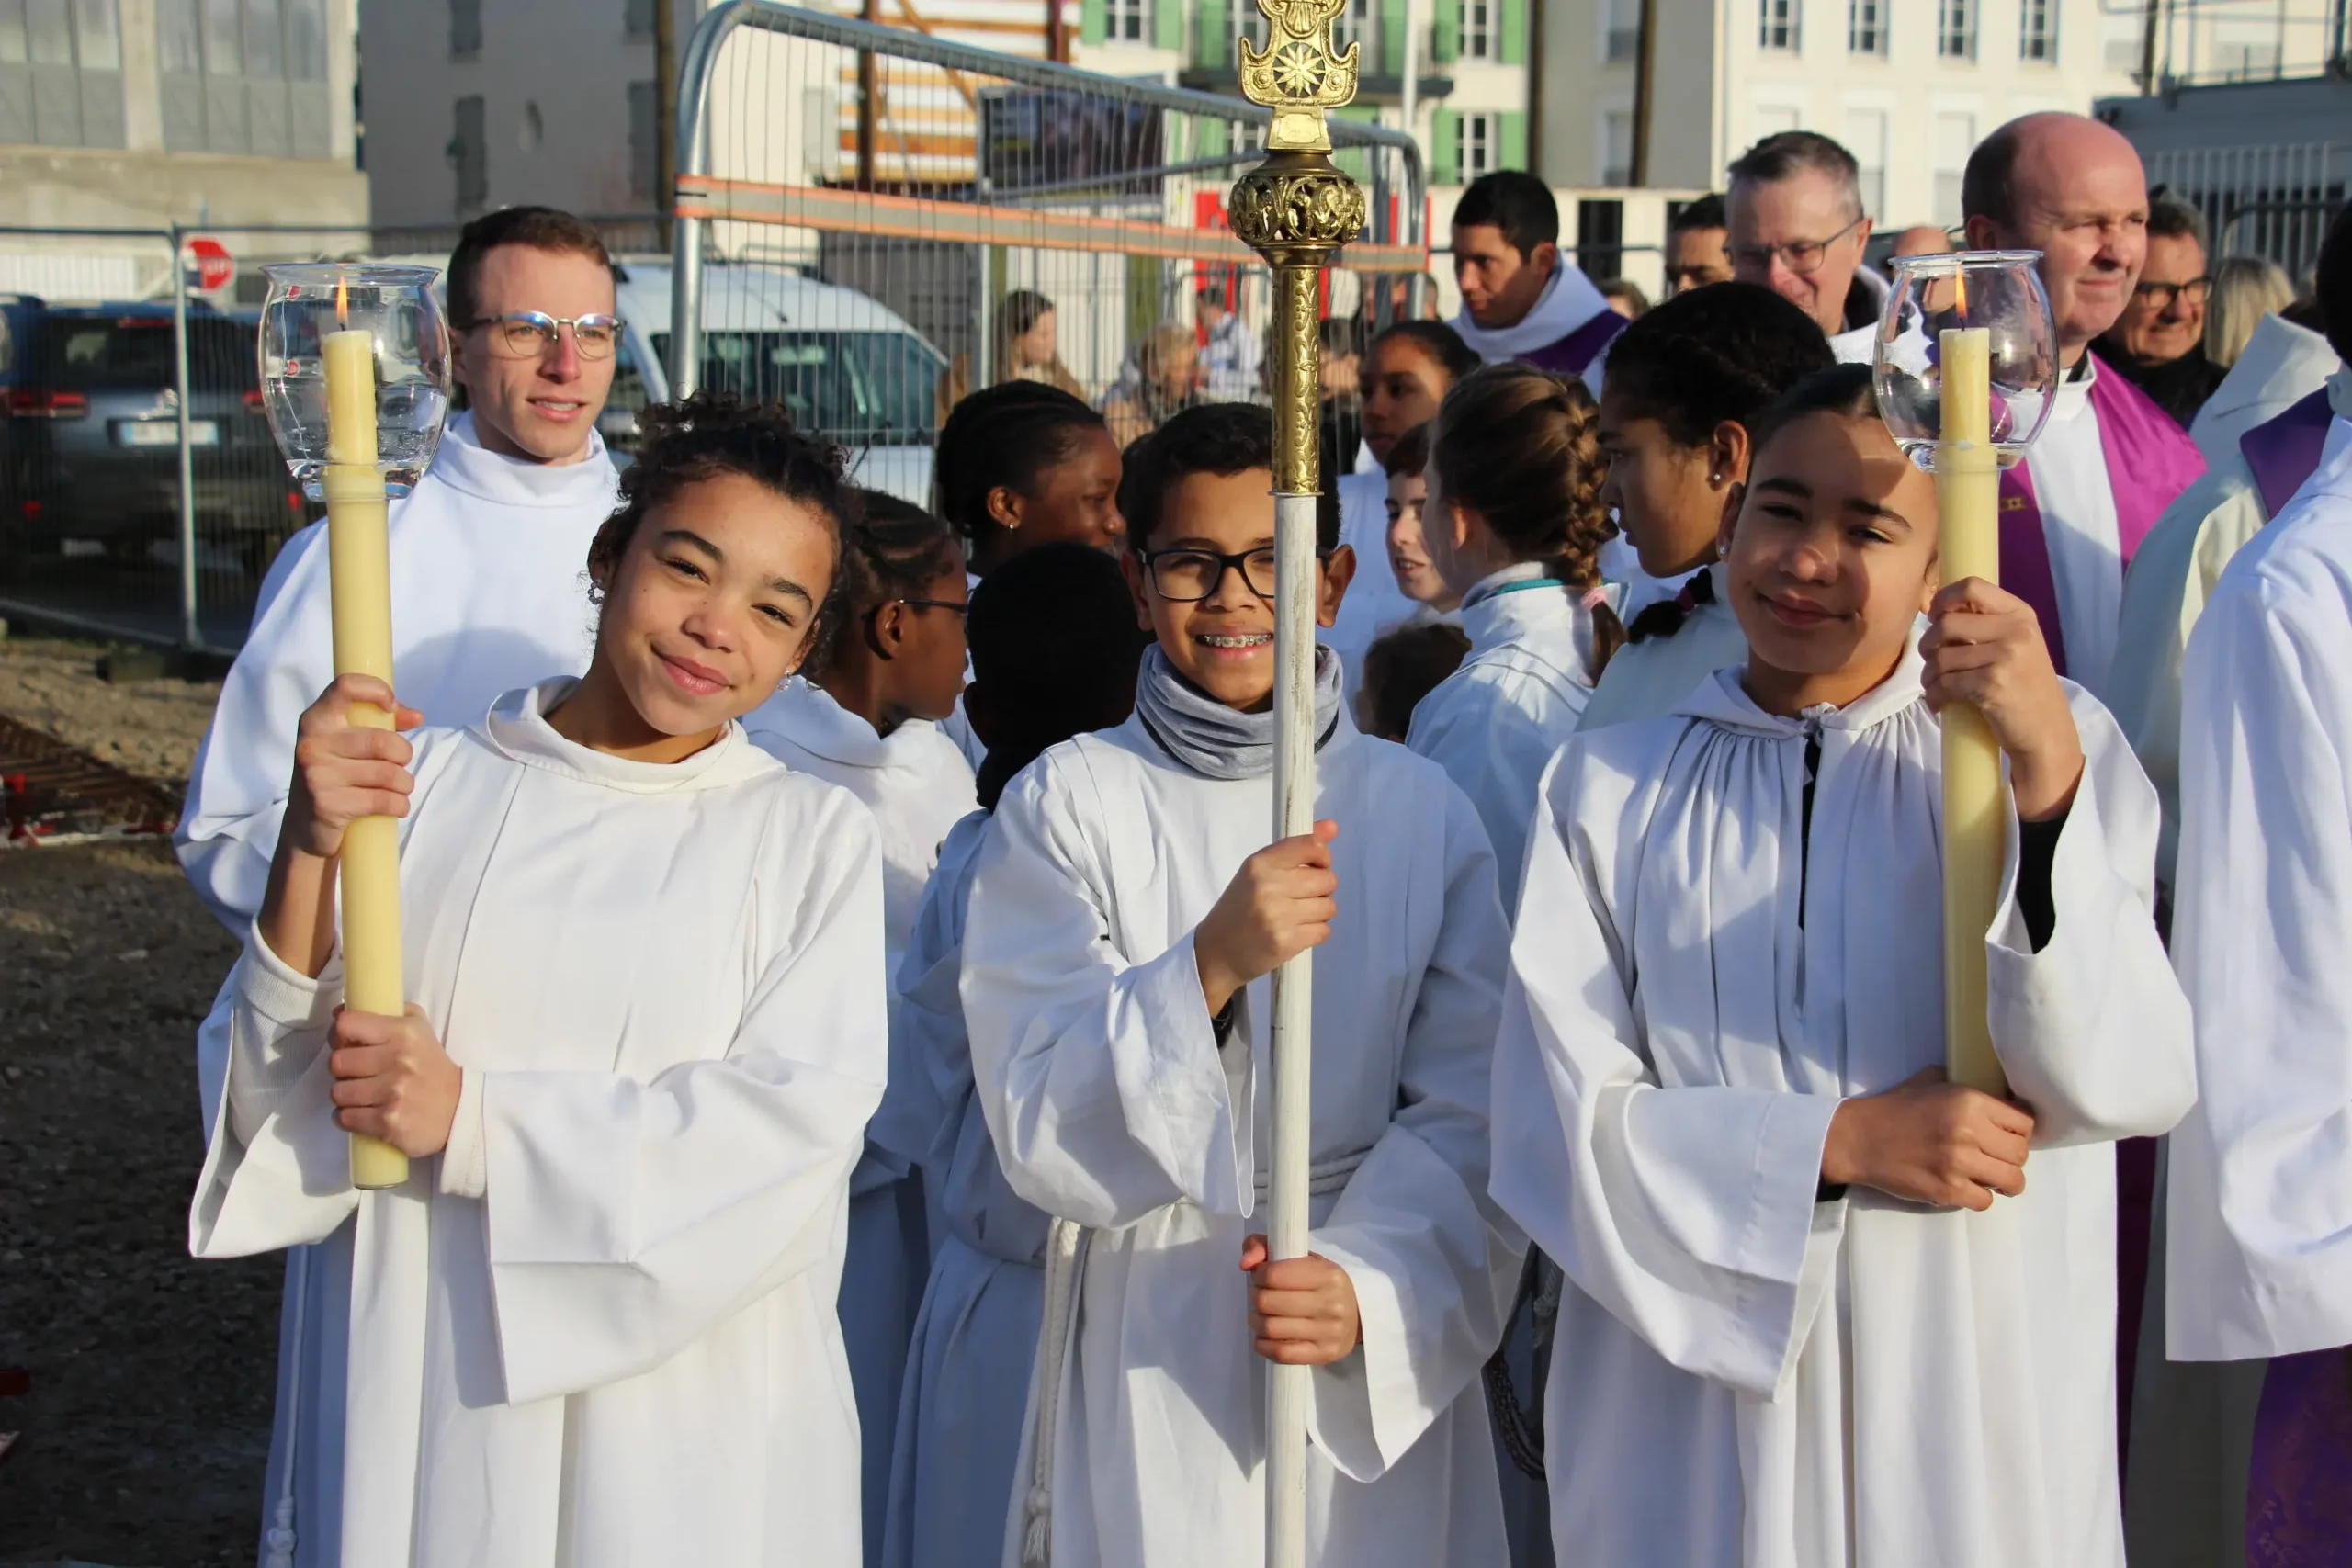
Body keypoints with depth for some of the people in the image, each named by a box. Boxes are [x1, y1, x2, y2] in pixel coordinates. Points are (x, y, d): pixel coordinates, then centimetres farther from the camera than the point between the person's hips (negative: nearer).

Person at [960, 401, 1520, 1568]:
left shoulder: (1420, 810, 2)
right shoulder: (1066, 802, -4)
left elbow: (1467, 1116, -1)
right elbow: (1039, 1127, -10)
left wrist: (1367, 1284, -17)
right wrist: (1209, 966, -25)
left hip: (1382, 1365, 2)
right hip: (1148, 1360, -1)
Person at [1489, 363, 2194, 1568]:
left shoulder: (2053, 747, -1)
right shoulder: (1610, 788, 2)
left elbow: (2127, 1087, -12)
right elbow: (1556, 1120, -4)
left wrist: (2047, 779, -23)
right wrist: (1837, 1143, -14)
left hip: (1974, 1418, 0)